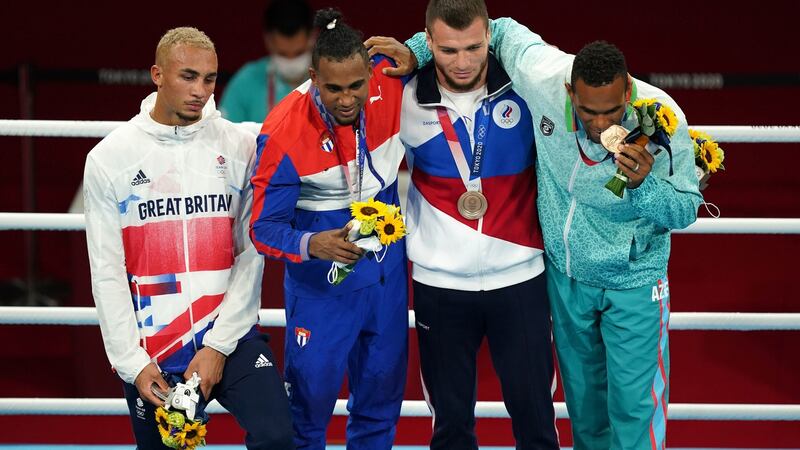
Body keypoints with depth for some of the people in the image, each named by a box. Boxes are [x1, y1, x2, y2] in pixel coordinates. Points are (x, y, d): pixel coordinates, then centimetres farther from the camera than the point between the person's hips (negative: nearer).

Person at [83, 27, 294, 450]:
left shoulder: (239, 147, 0)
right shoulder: (109, 157, 0)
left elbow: (252, 254, -2)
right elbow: (107, 271, 0)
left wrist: (219, 345, -10)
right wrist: (132, 363, -7)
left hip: (231, 338, 0)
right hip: (151, 354, 1)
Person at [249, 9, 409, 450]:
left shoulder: (391, 80, -17)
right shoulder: (283, 132, -27)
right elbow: (264, 227, -21)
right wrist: (312, 245, -39)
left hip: (386, 264, 4)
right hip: (320, 277, -4)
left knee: (382, 381, 15)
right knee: (311, 386, 0)